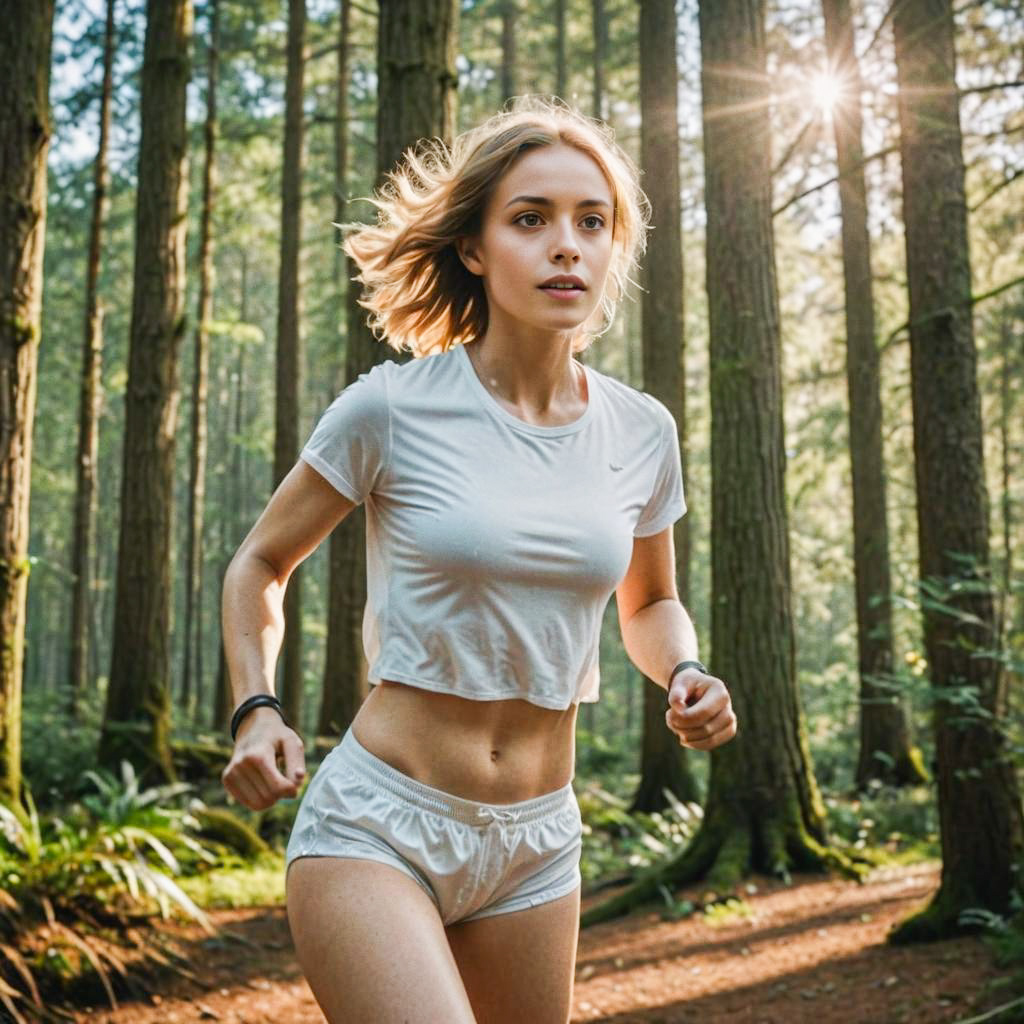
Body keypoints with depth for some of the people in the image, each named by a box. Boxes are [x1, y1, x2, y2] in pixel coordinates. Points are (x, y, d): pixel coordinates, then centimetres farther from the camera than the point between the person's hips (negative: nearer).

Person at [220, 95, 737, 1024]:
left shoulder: (641, 433, 1)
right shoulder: (393, 408, -10)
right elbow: (260, 566, 5)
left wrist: (684, 676, -3)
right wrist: (256, 711, -10)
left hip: (537, 844, 5)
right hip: (374, 827, -4)